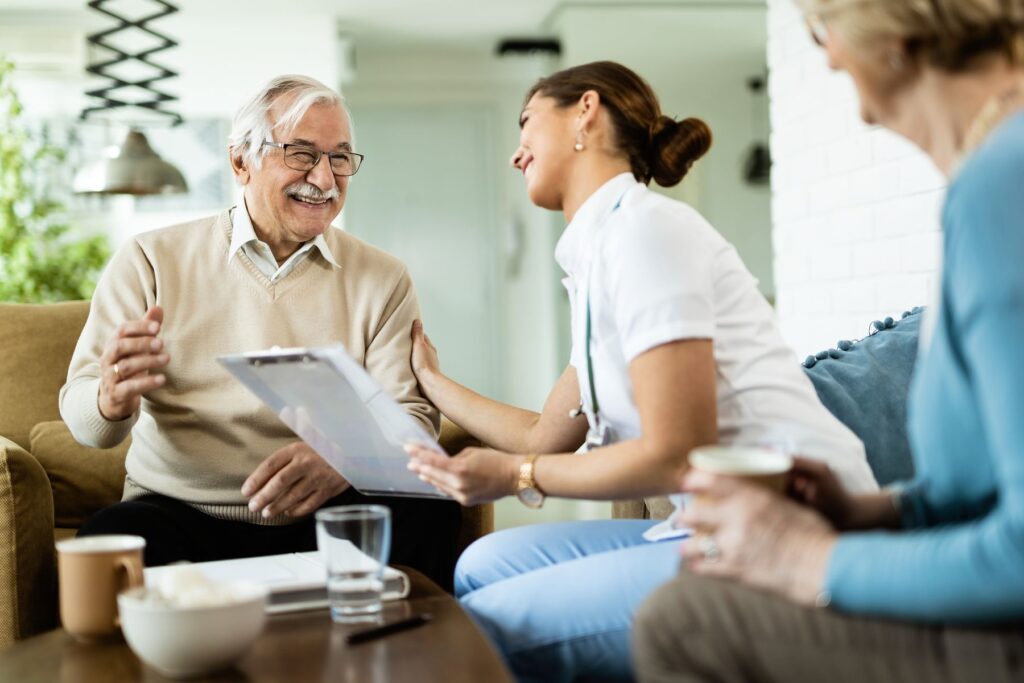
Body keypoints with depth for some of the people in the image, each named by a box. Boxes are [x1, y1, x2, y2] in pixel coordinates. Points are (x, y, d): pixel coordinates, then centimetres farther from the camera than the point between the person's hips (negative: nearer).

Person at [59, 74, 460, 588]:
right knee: (109, 539, -33)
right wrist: (113, 401, -26)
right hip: (180, 512, 0)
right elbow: (83, 418, 1)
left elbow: (411, 412, -3)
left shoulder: (382, 280, 9)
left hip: (326, 514, 1)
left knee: (428, 516, -29)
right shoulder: (150, 261, 5)